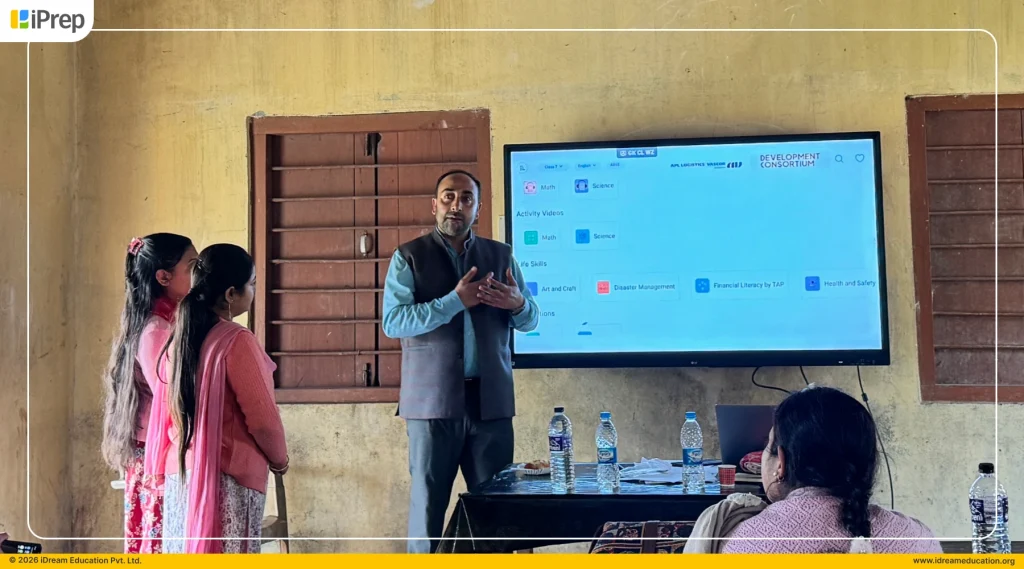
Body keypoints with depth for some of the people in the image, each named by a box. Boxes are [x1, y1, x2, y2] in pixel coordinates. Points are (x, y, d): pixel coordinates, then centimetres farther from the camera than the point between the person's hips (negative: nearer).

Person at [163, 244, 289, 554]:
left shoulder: (181, 336, 6)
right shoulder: (236, 340, -15)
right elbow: (262, 417, -10)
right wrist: (280, 459, 1)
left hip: (182, 473, 7)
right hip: (228, 477, -7)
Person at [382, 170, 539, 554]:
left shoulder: (500, 255, 12)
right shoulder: (409, 256, 3)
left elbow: (530, 320, 13)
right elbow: (393, 322, -9)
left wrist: (518, 304, -11)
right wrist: (455, 301, -17)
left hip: (490, 400, 3)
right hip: (432, 400, -3)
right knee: (427, 502, 2)